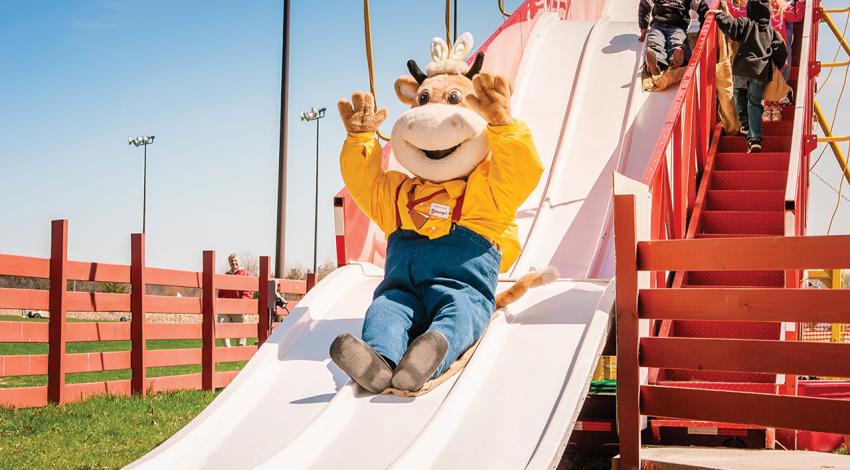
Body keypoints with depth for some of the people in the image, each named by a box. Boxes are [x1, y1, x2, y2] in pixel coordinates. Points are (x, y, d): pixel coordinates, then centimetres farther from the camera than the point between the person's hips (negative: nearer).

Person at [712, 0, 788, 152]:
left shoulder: (746, 24, 4)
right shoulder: (772, 31, 14)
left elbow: (729, 26, -13)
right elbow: (781, 53, 13)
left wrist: (719, 14, 1)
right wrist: (778, 66, 31)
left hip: (742, 68, -2)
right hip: (761, 71, 2)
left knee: (739, 92, 27)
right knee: (755, 104, 4)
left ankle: (745, 123, 14)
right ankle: (755, 138, -8)